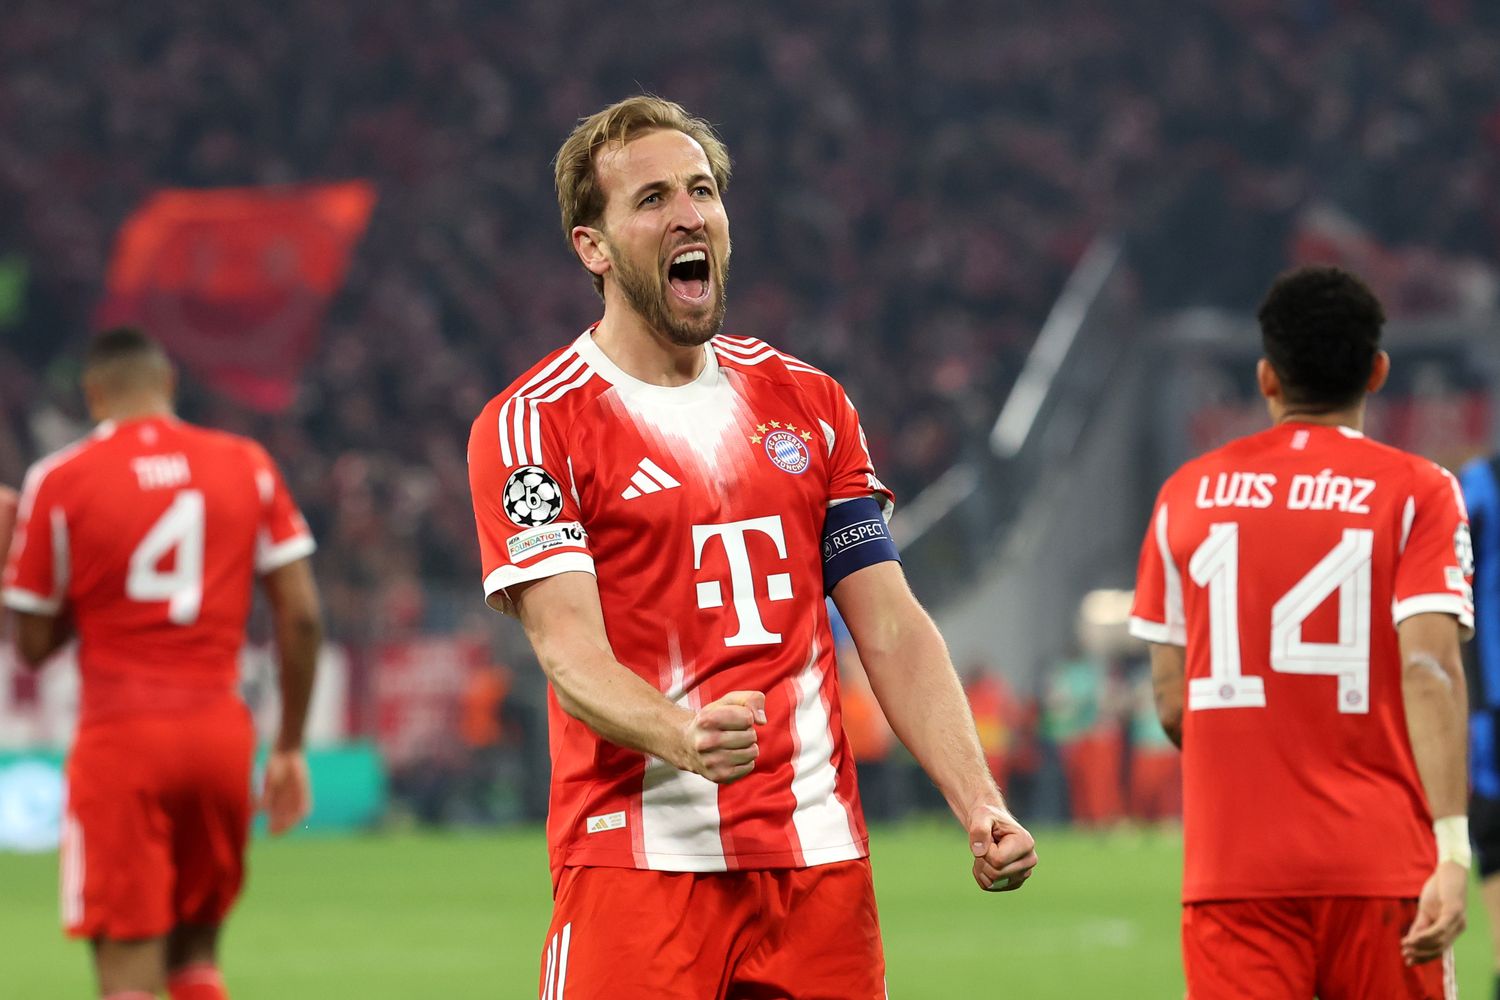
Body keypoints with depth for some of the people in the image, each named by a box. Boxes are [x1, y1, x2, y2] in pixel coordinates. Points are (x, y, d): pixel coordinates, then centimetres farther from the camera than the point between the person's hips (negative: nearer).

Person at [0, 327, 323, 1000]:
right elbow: (301, 617, 3)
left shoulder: (59, 482, -4)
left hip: (120, 741, -3)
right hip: (221, 734, 3)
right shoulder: (248, 467, 5)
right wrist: (290, 748, 10)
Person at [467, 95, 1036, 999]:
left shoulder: (809, 404, 15)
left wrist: (980, 805, 0)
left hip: (820, 857, 5)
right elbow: (572, 653, -12)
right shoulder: (533, 424, -2)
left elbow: (891, 627, 13)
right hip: (638, 858, -5)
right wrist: (683, 737, -33)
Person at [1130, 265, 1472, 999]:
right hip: (1380, 862, -2)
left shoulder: (1188, 493, 8)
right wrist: (1451, 849, -17)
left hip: (1231, 864, 2)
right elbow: (1428, 671, -13)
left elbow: (1171, 703, 10)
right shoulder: (1416, 492, -1)